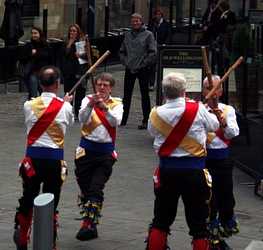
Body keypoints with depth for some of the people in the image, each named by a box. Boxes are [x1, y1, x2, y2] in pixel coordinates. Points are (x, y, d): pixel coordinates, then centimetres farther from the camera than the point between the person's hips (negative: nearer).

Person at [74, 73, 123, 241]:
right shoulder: (88, 100, 2)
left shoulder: (116, 104, 3)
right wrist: (91, 104, -34)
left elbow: (116, 121, -17)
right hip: (87, 149, 1)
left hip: (106, 151, -1)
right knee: (85, 188, 6)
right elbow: (83, 119, -17)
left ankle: (88, 224, -12)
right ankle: (89, 225, 19)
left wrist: (105, 107, -32)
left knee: (96, 189, -11)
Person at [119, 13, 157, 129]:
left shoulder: (148, 35, -4)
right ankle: (123, 119, 16)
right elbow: (122, 51, 20)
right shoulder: (127, 35, 11)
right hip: (129, 69, 5)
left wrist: (144, 64, -11)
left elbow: (153, 52, -8)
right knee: (127, 95, 9)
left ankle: (145, 121, 3)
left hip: (143, 70, -5)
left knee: (144, 94, 1)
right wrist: (125, 62, 6)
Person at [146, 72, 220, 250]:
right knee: (199, 222, 5)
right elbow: (214, 125, 5)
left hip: (167, 170, 2)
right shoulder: (198, 109, -12)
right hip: (194, 170, -2)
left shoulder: (156, 114, -5)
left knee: (161, 220, 16)